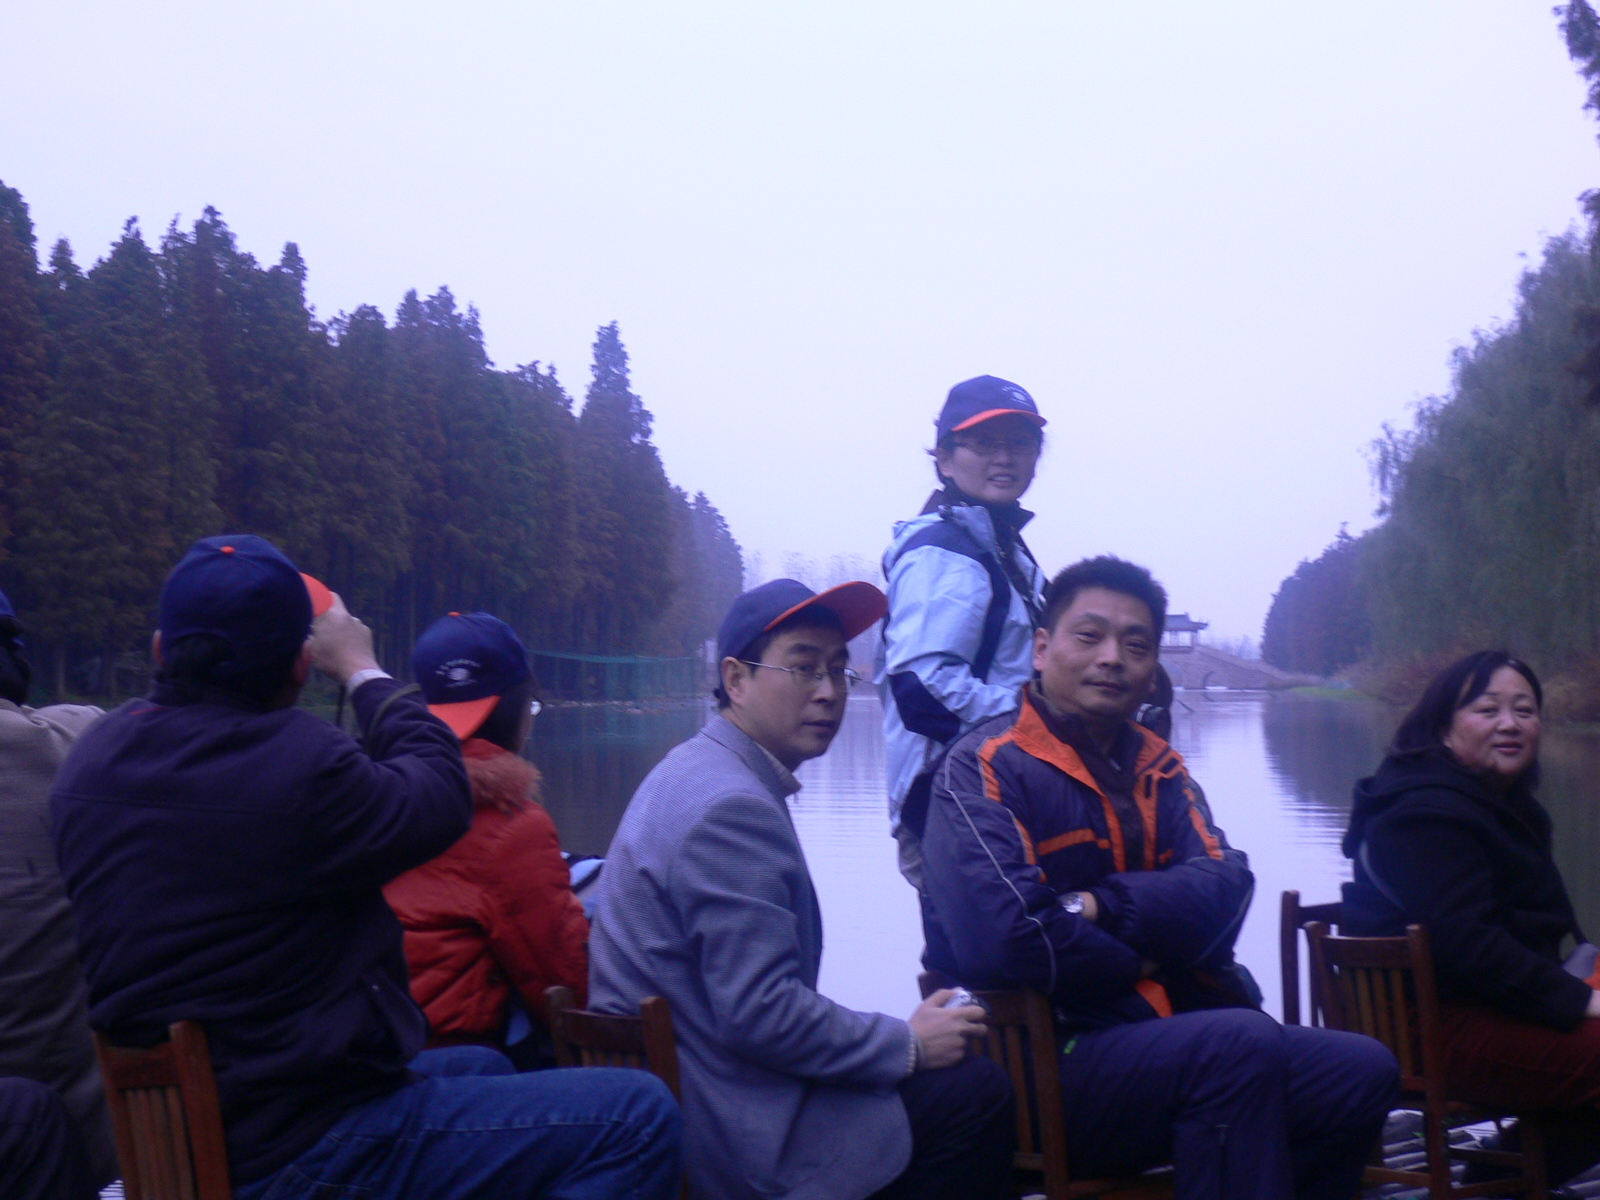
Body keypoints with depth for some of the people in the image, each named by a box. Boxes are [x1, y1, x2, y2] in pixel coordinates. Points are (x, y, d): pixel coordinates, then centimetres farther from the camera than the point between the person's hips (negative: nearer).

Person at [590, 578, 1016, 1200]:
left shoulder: (699, 772, 12)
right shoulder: (732, 809, -22)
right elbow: (760, 1014, -26)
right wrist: (909, 1045, -13)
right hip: (726, 1135, -11)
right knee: (977, 1093, -10)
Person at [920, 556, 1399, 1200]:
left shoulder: (1156, 767, 14)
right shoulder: (985, 767, -10)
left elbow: (1224, 883, -3)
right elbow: (1000, 935, -24)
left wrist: (1100, 908, -19)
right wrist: (1132, 962, -8)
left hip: (1171, 1039, 8)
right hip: (1045, 1063, -7)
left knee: (1363, 1070, -3)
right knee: (1241, 1042, -29)